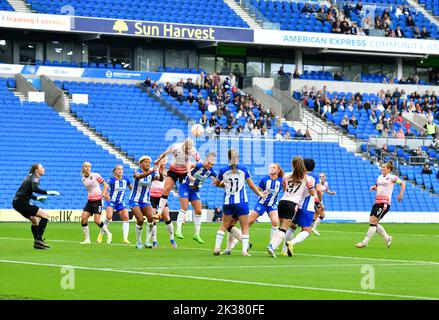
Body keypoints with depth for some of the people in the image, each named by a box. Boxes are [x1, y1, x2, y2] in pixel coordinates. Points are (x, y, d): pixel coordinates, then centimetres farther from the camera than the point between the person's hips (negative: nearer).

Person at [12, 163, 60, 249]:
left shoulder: (31, 177, 21)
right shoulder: (34, 178, -7)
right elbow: (35, 189, -27)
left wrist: (36, 198, 28)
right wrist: (48, 192, -26)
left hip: (17, 202, 10)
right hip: (22, 203, -10)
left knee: (35, 220, 23)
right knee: (45, 215, -13)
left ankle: (37, 242, 24)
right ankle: (39, 239, -17)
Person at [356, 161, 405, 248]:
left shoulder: (392, 177, -2)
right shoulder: (380, 177, 17)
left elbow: (402, 183, 7)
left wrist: (401, 194, -2)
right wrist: (374, 187, 8)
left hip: (385, 202, -8)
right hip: (377, 202, 8)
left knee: (373, 221, -13)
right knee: (373, 222, 2)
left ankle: (365, 242, -11)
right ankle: (387, 238, 18)